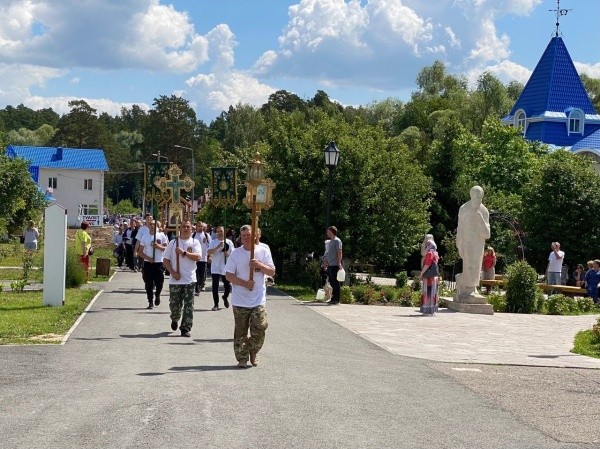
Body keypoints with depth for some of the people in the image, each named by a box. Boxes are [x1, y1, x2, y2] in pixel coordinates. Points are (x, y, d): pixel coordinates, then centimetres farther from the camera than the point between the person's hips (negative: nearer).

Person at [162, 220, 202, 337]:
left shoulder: (195, 243, 4)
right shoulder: (173, 243, 5)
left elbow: (197, 257, -10)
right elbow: (165, 260, 4)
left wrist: (184, 253, -19)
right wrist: (173, 272, -8)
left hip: (190, 280, -1)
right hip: (175, 280, 1)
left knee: (189, 305, -4)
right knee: (174, 304, 7)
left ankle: (185, 328, 1)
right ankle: (175, 319, 38)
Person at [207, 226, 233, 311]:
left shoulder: (229, 242, 4)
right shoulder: (213, 242, 3)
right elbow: (209, 252, -10)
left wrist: (228, 254, -16)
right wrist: (218, 247, -22)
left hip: (226, 268, 0)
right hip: (215, 268, 0)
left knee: (227, 286, 5)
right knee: (215, 287, -1)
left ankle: (225, 297, 37)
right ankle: (216, 305, 7)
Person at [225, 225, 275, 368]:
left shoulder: (263, 251, 4)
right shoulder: (236, 253, 1)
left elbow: (272, 272, 3)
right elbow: (228, 275, -2)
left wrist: (260, 265, -14)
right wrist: (244, 283, -15)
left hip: (259, 300, 0)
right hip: (240, 301, 0)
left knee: (259, 329, -6)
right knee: (240, 332, 3)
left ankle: (253, 353, 18)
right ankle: (242, 358, 14)